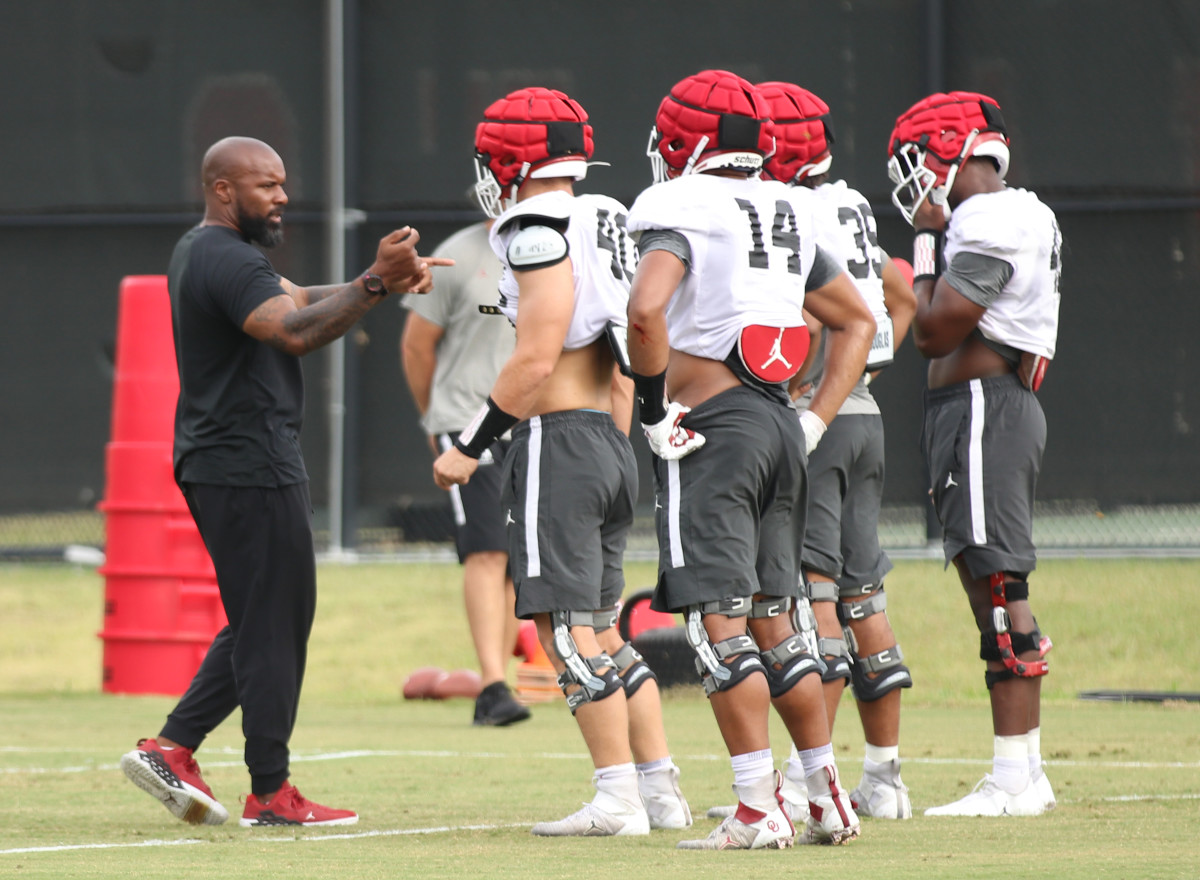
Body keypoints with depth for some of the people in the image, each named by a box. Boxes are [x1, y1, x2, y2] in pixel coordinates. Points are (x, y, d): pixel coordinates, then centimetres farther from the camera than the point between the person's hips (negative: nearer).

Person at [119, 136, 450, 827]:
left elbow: (299, 300, 17)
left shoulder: (199, 253, 18)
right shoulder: (230, 261, -16)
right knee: (275, 627, -4)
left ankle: (173, 747, 14)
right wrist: (376, 283, -35)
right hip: (253, 465, -11)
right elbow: (294, 331, -30)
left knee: (261, 626, 17)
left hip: (215, 462, 11)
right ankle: (270, 794, -1)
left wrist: (386, 279, 3)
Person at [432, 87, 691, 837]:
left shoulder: (541, 233, -12)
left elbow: (536, 361, -17)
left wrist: (469, 448, -10)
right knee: (600, 630, 14)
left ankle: (619, 800, -8)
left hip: (558, 439, -9)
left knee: (570, 630, -6)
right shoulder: (608, 226, 15)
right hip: (614, 442, 9)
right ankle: (664, 792, 12)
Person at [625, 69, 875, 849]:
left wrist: (656, 407, -13)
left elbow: (646, 309, -25)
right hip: (779, 423, 7)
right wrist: (816, 420, 19)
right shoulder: (788, 219, 15)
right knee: (772, 621, 15)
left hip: (714, 430, -7)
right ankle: (829, 799, 16)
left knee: (719, 623, -6)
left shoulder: (682, 213, -8)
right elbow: (859, 323, 23)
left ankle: (761, 808, -10)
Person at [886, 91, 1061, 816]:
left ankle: (1016, 778, -13)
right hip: (1010, 403, 11)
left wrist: (926, 240, -5)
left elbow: (934, 332, -15)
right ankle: (1026, 773, 15)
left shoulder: (987, 224, -14)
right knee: (999, 589, 12)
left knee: (997, 582, -11)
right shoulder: (1028, 216, 18)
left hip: (981, 404, -11)